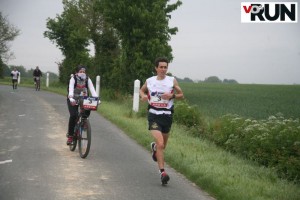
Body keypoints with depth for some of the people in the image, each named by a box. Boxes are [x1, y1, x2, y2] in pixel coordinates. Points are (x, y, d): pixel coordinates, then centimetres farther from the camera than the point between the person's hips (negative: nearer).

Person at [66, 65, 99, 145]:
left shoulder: (87, 79, -10)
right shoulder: (73, 78, -18)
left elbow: (92, 89, -20)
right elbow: (71, 88, -32)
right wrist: (71, 98, -50)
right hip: (73, 100, -3)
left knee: (87, 111, -25)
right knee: (73, 115, -22)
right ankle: (70, 135, -10)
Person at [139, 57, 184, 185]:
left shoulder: (172, 81, 1)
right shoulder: (149, 81, 2)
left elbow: (181, 95, 7)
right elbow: (141, 90, 21)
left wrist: (172, 95, -13)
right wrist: (143, 96, -2)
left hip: (167, 115, 2)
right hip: (154, 115, -2)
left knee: (163, 146, 16)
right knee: (160, 144, -18)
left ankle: (154, 147, 54)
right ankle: (162, 172, -15)